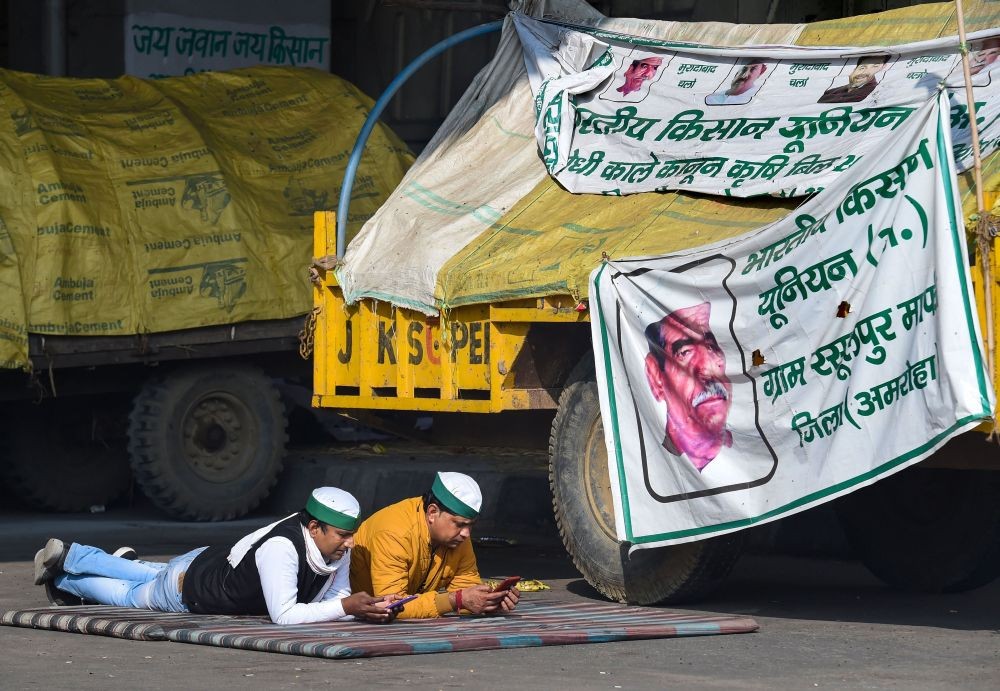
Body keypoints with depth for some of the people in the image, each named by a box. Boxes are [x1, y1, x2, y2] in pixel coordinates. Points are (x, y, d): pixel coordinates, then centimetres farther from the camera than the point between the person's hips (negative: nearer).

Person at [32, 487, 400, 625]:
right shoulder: (281, 547, -45)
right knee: (130, 595, 22)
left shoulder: (337, 547, -21)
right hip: (189, 585, -7)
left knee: (152, 576, 34)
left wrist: (368, 608, -36)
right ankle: (61, 569, 47)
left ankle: (68, 558, 55)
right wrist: (345, 607, -52)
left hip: (219, 564, 7)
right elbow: (283, 615, -48)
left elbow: (335, 598, -14)